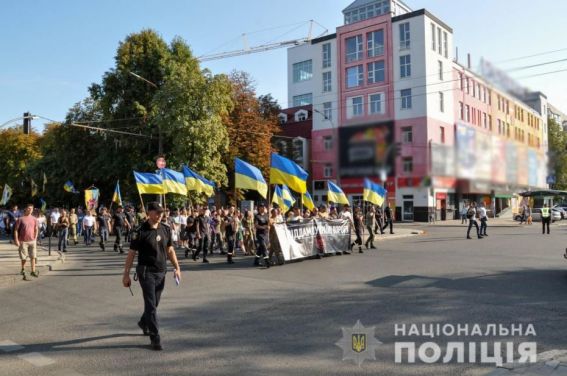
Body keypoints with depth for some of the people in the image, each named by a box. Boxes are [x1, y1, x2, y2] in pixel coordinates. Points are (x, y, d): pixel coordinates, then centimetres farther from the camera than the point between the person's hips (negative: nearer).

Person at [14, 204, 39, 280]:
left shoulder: (34, 219, 5)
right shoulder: (20, 219, -5)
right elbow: (16, 230, -4)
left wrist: (35, 238, 6)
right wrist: (16, 240, -9)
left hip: (32, 241, 3)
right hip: (23, 241, -3)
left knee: (33, 256, 3)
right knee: (23, 257, 6)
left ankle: (33, 271, 12)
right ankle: (23, 270, 27)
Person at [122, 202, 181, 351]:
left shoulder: (166, 229, 5)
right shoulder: (140, 231, -10)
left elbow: (170, 250, 12)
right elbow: (131, 253, -7)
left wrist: (176, 267, 5)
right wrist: (126, 274, -8)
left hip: (161, 272, 5)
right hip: (146, 271, -5)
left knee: (154, 303, 17)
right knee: (151, 304, -6)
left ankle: (144, 323, 44)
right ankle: (155, 338, -1)